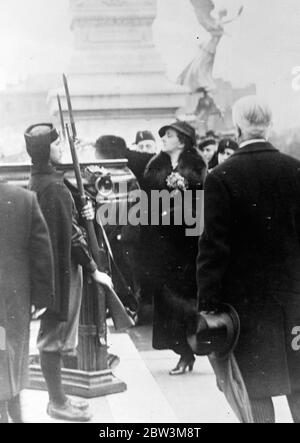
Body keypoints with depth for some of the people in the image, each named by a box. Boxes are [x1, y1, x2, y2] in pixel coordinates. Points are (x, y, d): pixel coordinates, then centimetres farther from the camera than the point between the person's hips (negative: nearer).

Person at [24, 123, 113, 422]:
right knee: (54, 336, 1)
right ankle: (57, 403, 14)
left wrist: (81, 214, -2)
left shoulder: (40, 180, 10)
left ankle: (57, 397, 28)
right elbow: (68, 233, -21)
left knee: (55, 335, 16)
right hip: (61, 268, -10)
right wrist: (93, 269, -15)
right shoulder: (52, 185, -21)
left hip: (53, 266, 10)